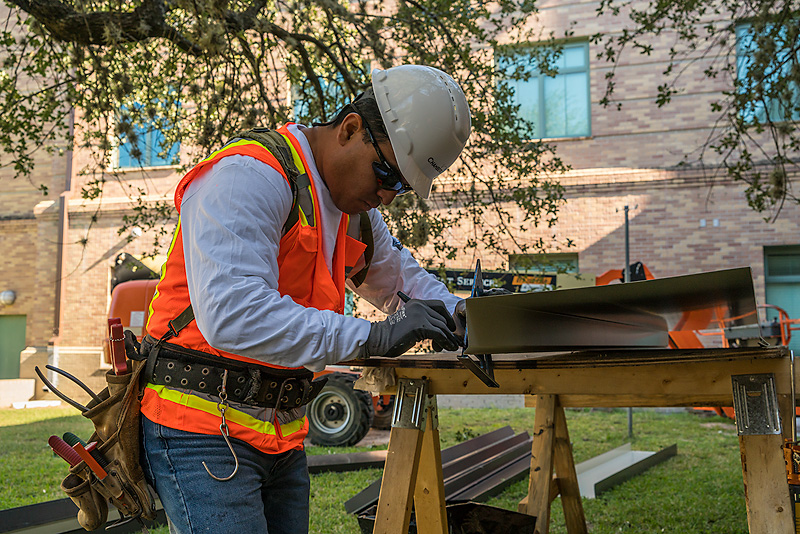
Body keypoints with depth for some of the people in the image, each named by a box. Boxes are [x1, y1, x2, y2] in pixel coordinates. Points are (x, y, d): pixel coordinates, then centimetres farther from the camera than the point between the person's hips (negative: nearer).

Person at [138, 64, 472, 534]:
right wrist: (372, 337, -29)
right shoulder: (249, 175, -18)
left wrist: (454, 313, 6)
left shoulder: (359, 213, 12)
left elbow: (402, 277, 28)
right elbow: (231, 314, -31)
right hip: (204, 430, -8)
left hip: (283, 435, 9)